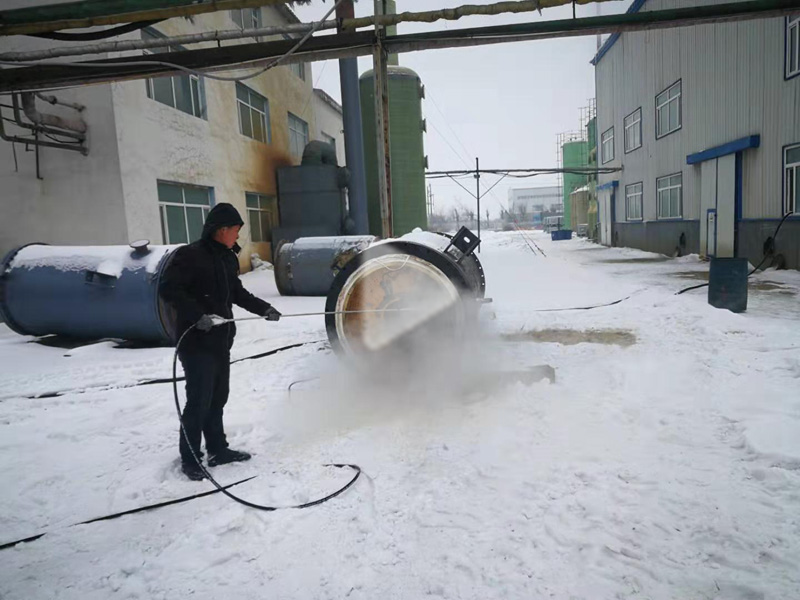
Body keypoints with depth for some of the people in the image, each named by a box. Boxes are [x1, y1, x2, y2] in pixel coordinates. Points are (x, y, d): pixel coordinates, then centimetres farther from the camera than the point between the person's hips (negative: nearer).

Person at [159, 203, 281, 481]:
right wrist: (198, 315, -26)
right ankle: (189, 458, 14)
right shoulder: (189, 255, -14)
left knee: (218, 398, 15)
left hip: (221, 341, 8)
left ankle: (218, 449, 28)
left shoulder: (228, 258, 12)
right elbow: (168, 289, -19)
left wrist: (263, 308, 14)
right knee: (199, 401, -2)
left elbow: (237, 293, 22)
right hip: (197, 343, -8)